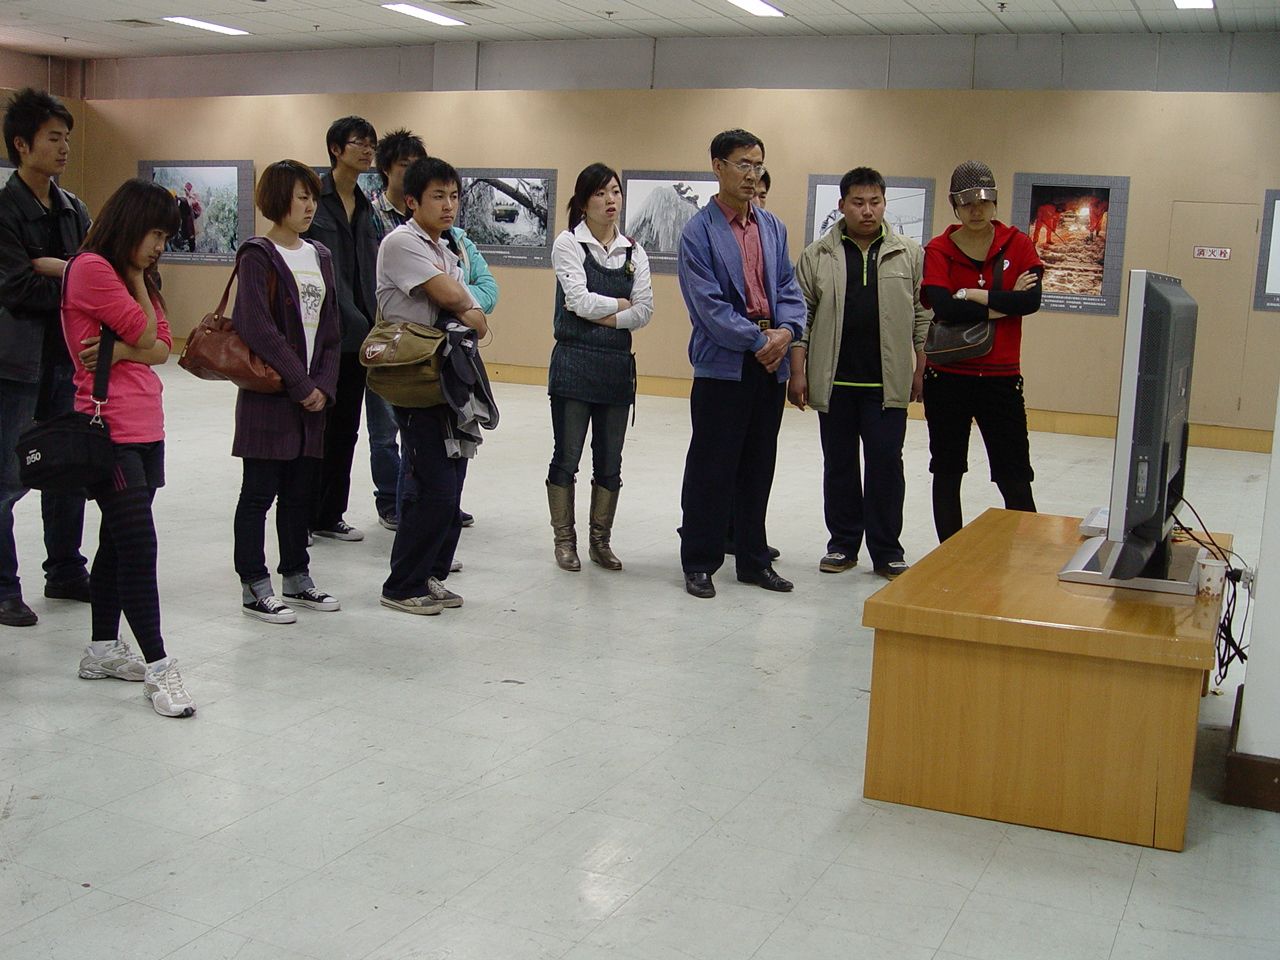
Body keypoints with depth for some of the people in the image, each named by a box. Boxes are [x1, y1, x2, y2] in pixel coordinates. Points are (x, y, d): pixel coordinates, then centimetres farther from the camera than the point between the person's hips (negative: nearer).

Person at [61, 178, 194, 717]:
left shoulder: (134, 274, 18)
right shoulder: (91, 268, -10)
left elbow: (162, 349, 6)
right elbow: (147, 336, -11)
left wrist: (119, 352, -12)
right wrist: (137, 281, 0)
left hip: (145, 429, 9)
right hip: (109, 431, -9)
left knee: (118, 543, 14)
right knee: (138, 546, -10)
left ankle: (103, 650, 24)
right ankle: (158, 667, -7)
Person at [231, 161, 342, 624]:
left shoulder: (319, 256, 13)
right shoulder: (258, 255, -8)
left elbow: (330, 329, 12)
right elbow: (258, 328, -16)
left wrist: (324, 386, -1)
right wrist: (300, 385, -15)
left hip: (312, 394, 6)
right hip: (269, 394, -6)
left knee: (302, 491, 13)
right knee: (260, 492, 1)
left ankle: (296, 577, 24)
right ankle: (254, 587, 9)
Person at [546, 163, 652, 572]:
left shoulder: (633, 251, 9)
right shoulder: (568, 243, -2)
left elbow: (644, 311, -1)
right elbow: (579, 300, -15)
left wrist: (601, 316, -11)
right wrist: (622, 303, -3)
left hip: (617, 365, 4)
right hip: (574, 362, -4)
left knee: (609, 460, 8)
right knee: (567, 456, 2)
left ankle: (601, 540, 19)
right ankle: (565, 540, 13)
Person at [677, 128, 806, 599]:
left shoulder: (773, 227, 12)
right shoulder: (699, 231, -7)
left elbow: (788, 287, 11)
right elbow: (709, 303, -13)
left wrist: (786, 330, -8)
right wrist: (756, 340, -15)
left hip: (770, 364, 6)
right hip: (722, 363, -6)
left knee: (758, 467, 13)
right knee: (710, 469, 1)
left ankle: (753, 559, 24)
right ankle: (699, 562, 12)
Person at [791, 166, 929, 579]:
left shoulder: (910, 254, 5)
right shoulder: (817, 256, 4)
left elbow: (923, 317, 6)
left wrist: (921, 370, 1)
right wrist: (798, 373, -2)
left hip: (887, 383, -1)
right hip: (834, 382, 1)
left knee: (886, 464, 0)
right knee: (839, 465, 9)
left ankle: (886, 550, 10)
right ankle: (843, 545, 20)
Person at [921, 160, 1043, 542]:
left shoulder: (1017, 244, 2)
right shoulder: (938, 250, -1)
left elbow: (1032, 299, -13)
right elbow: (942, 307, -16)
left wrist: (973, 296, -14)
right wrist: (1002, 304, -12)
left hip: (1001, 377, 0)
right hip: (947, 377, 1)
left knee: (1015, 477, 1)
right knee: (947, 471, 10)